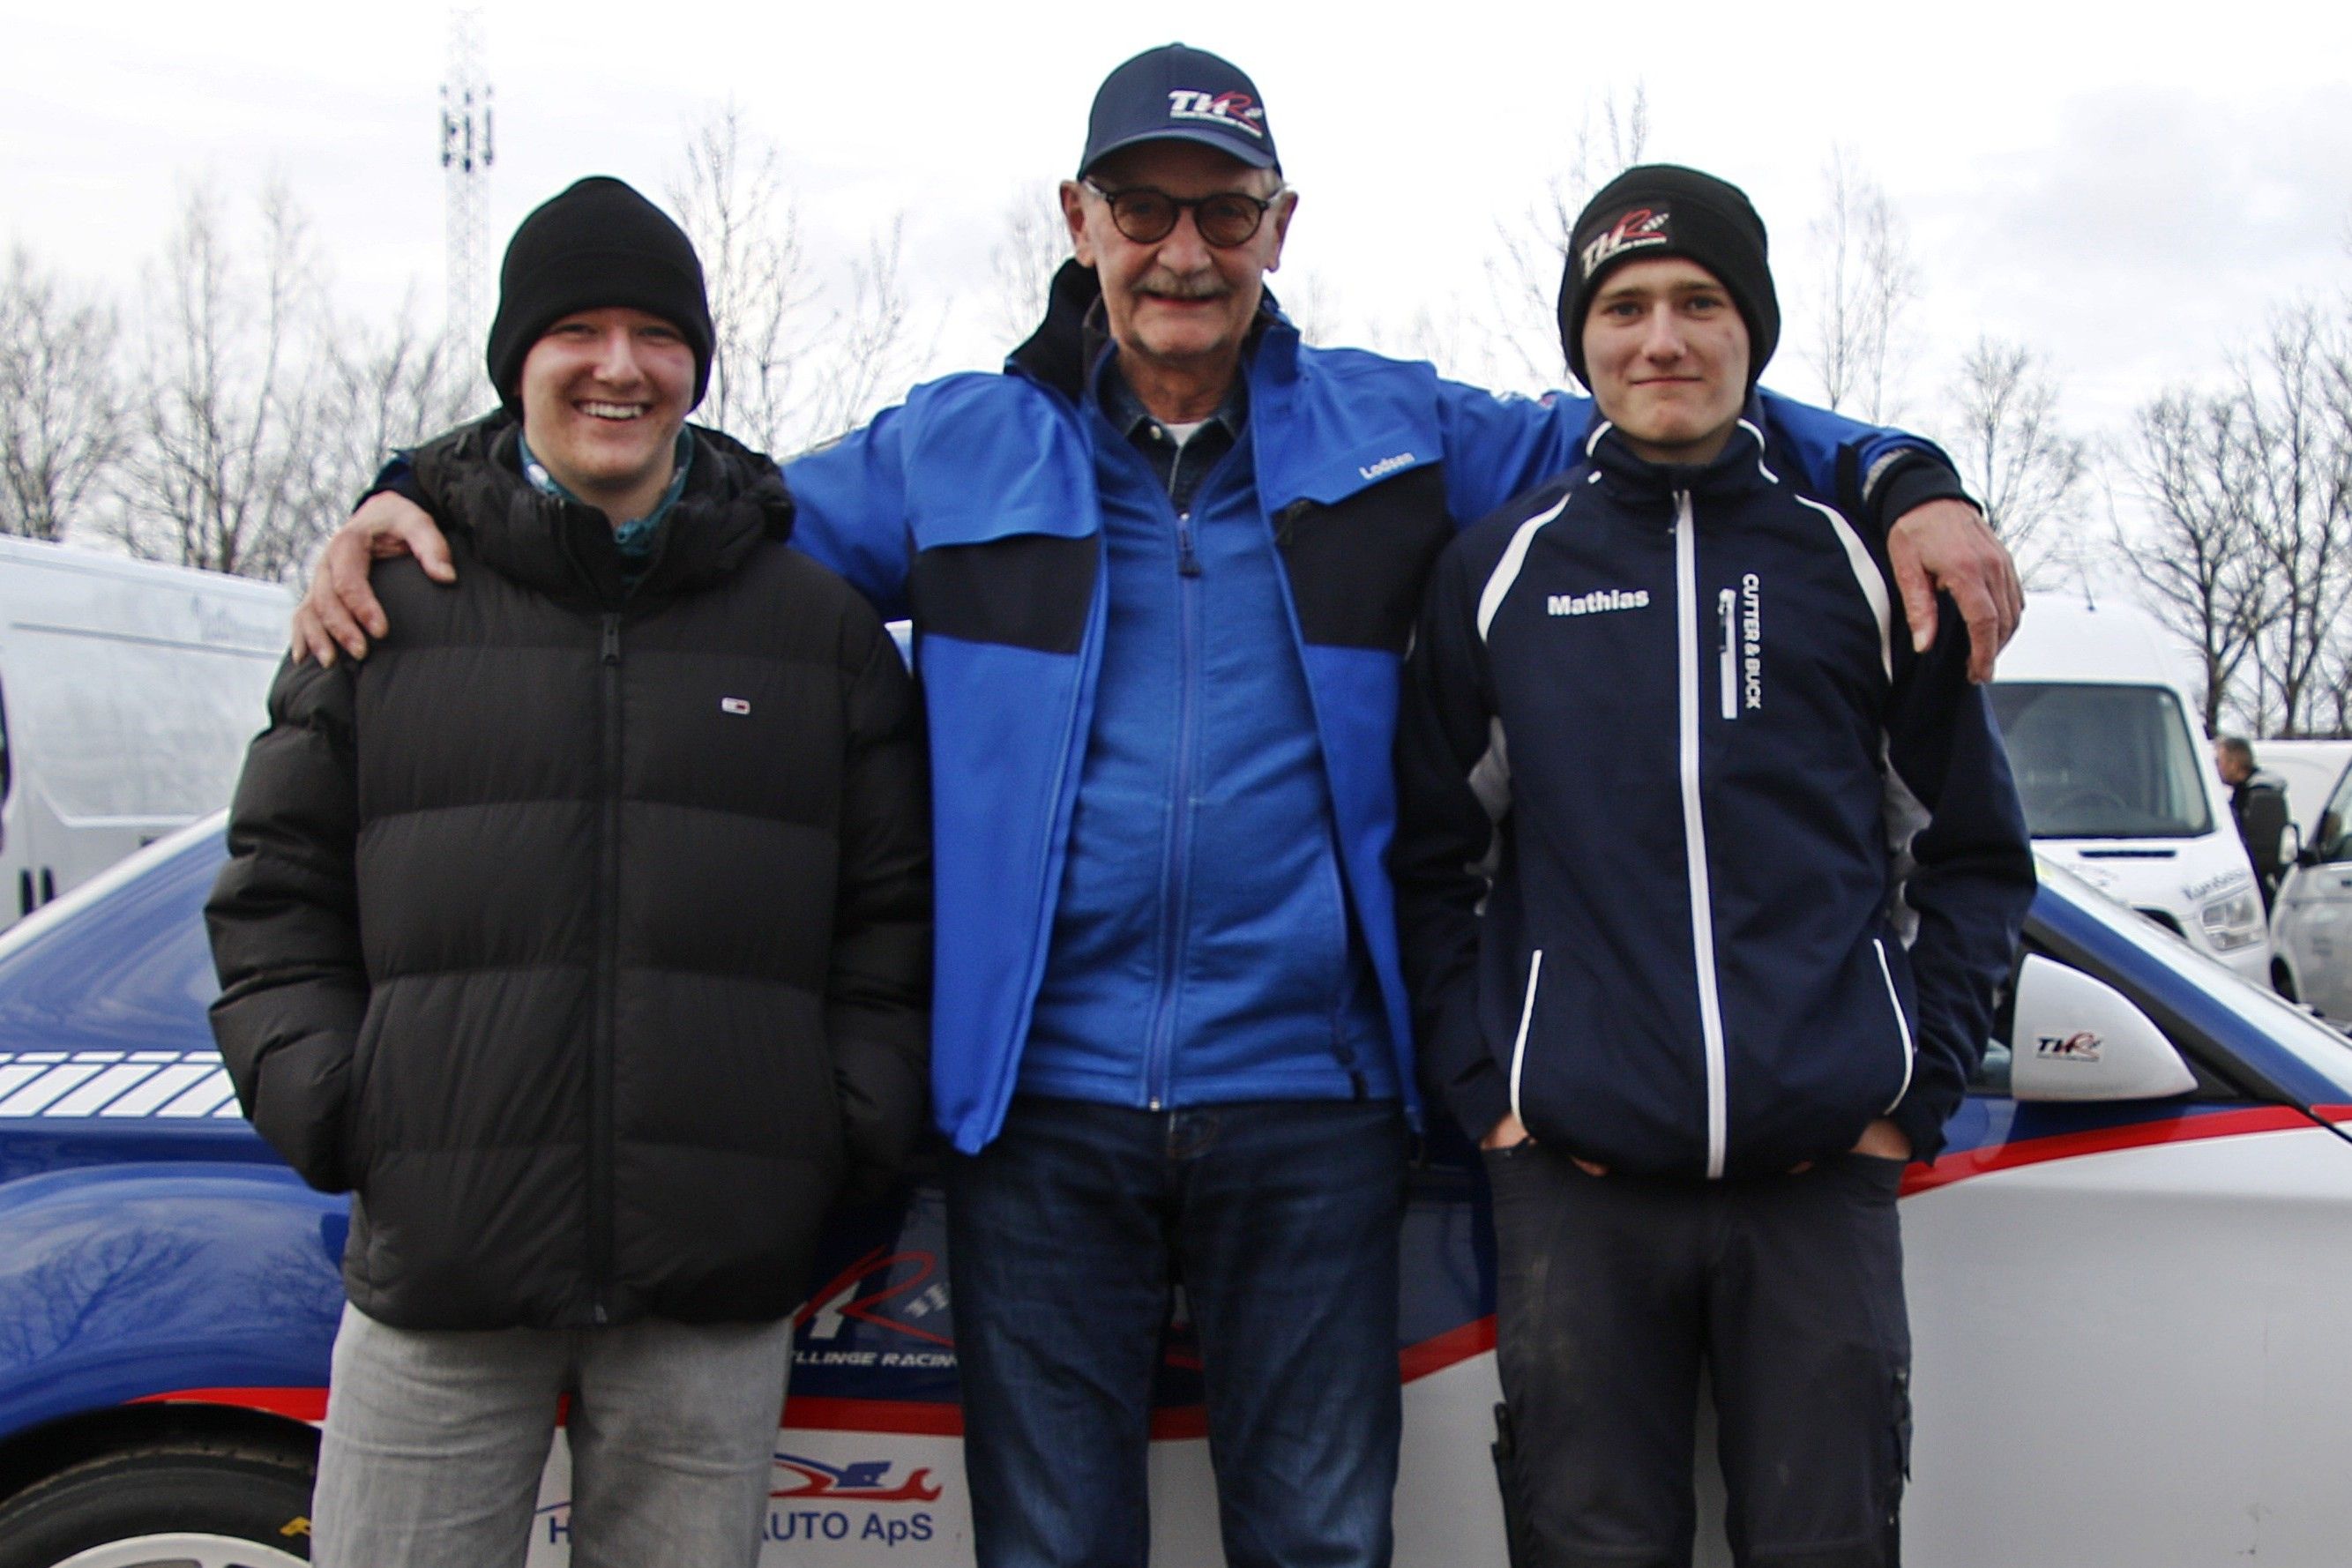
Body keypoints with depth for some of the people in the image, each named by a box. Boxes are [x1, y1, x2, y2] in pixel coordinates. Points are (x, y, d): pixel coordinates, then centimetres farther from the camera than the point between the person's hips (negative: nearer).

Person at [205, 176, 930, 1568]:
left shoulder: (822, 625, 9)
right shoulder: (392, 603, 8)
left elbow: (896, 914, 10)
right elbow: (277, 891, 11)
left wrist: (850, 1129, -1)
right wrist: (327, 1106, -1)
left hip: (717, 1292, 0)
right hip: (435, 1289, 0)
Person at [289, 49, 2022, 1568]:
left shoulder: (1390, 436, 7)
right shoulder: (950, 456, 8)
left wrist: (1902, 483, 1)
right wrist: (414, 508, 2)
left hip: (1305, 1100, 0)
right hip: (1042, 1103, 0)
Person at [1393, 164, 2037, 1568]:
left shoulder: (1861, 559, 7)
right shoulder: (1500, 571, 7)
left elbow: (1974, 855, 12)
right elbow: (1434, 857, 10)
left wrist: (1918, 1091, 3)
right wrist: (1482, 1083, 1)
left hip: (1824, 1172, 0)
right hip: (1574, 1173, 0)